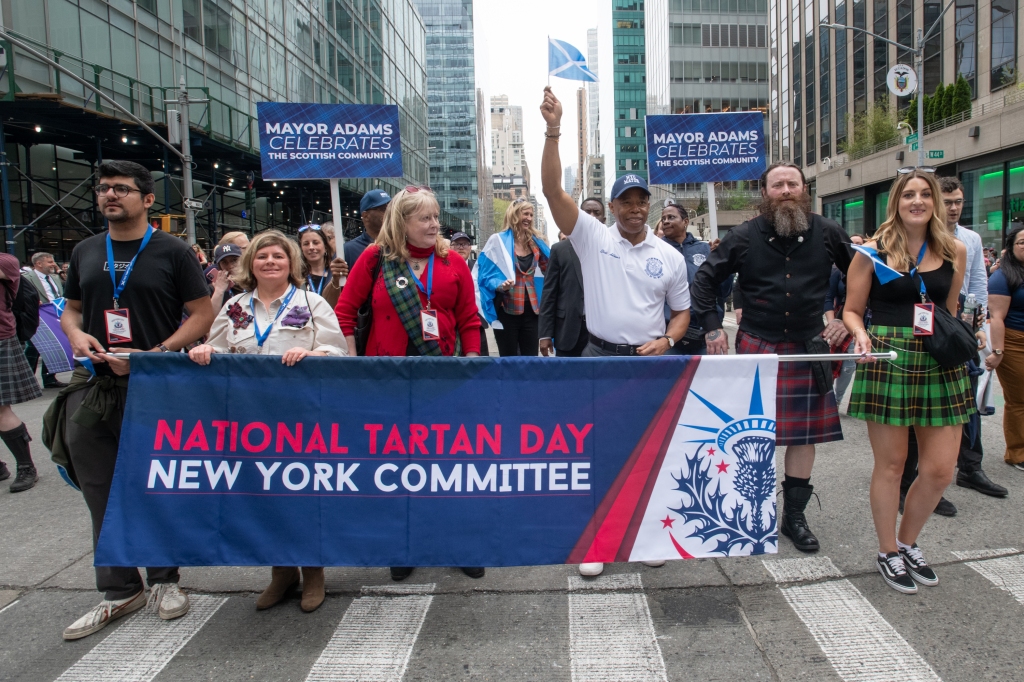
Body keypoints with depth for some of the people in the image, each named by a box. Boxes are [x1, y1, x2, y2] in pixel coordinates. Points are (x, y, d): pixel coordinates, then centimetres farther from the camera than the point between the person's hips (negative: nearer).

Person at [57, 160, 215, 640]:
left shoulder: (172, 252, -1)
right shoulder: (85, 252, 13)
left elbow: (202, 313, -4)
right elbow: (71, 308, 20)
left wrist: (152, 355, -14)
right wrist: (77, 335, -4)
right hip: (93, 386, 4)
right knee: (102, 493, 8)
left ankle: (164, 580, 24)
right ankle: (119, 590, 22)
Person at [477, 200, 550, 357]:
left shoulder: (536, 242, 10)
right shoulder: (498, 241, -5)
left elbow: (550, 270, 16)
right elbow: (486, 276, -7)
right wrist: (500, 285, -26)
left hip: (531, 309, 4)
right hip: (507, 310, -4)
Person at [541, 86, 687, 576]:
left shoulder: (669, 257, 5)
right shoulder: (592, 237, -1)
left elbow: (681, 311, 13)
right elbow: (553, 189, -10)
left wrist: (666, 341, -8)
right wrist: (553, 130, -19)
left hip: (652, 361, 2)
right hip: (601, 357, -1)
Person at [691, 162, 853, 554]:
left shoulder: (827, 234, 2)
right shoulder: (744, 237, -1)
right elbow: (705, 280, 5)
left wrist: (847, 320, 5)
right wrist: (712, 328, -2)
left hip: (809, 348, 2)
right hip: (756, 347, -2)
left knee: (805, 432, 7)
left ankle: (794, 515, 21)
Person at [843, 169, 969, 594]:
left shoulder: (955, 252, 9)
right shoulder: (873, 253, -1)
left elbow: (951, 312, 18)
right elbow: (852, 310, 2)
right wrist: (861, 335, -16)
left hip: (939, 365, 4)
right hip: (887, 362, -3)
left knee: (940, 470, 4)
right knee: (891, 464, 5)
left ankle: (907, 542, 29)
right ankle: (888, 554, 24)